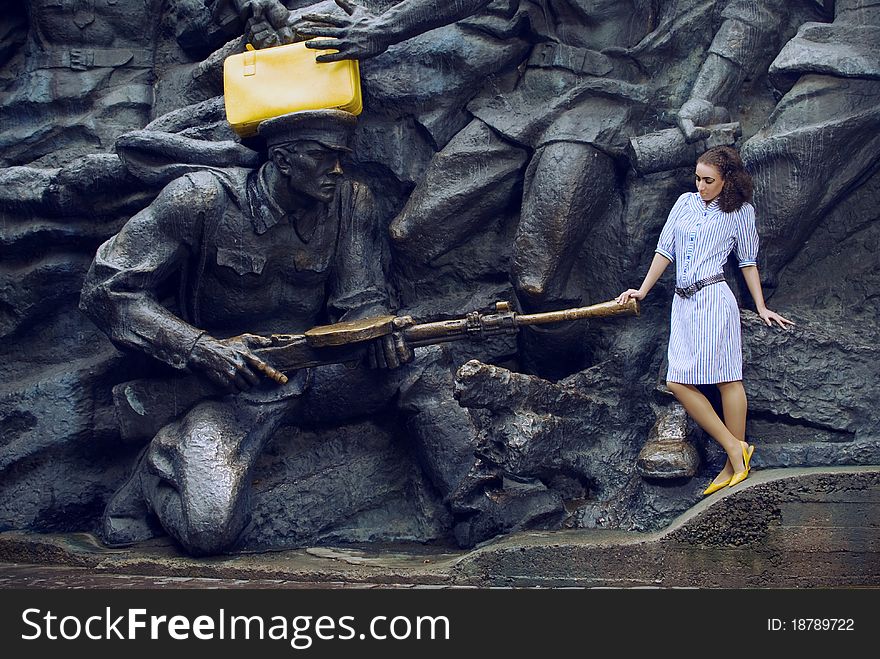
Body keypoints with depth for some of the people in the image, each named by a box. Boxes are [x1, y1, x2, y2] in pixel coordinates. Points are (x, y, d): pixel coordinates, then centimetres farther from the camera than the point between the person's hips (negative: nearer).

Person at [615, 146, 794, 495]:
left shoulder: (739, 211, 6)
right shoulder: (685, 203, 16)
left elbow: (748, 262, 11)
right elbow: (665, 249, 19)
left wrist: (761, 307, 9)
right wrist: (642, 290, 19)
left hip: (714, 298, -5)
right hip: (683, 302, 5)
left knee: (727, 378, -9)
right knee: (679, 383, -3)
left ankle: (734, 464, -5)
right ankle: (735, 448, 1)